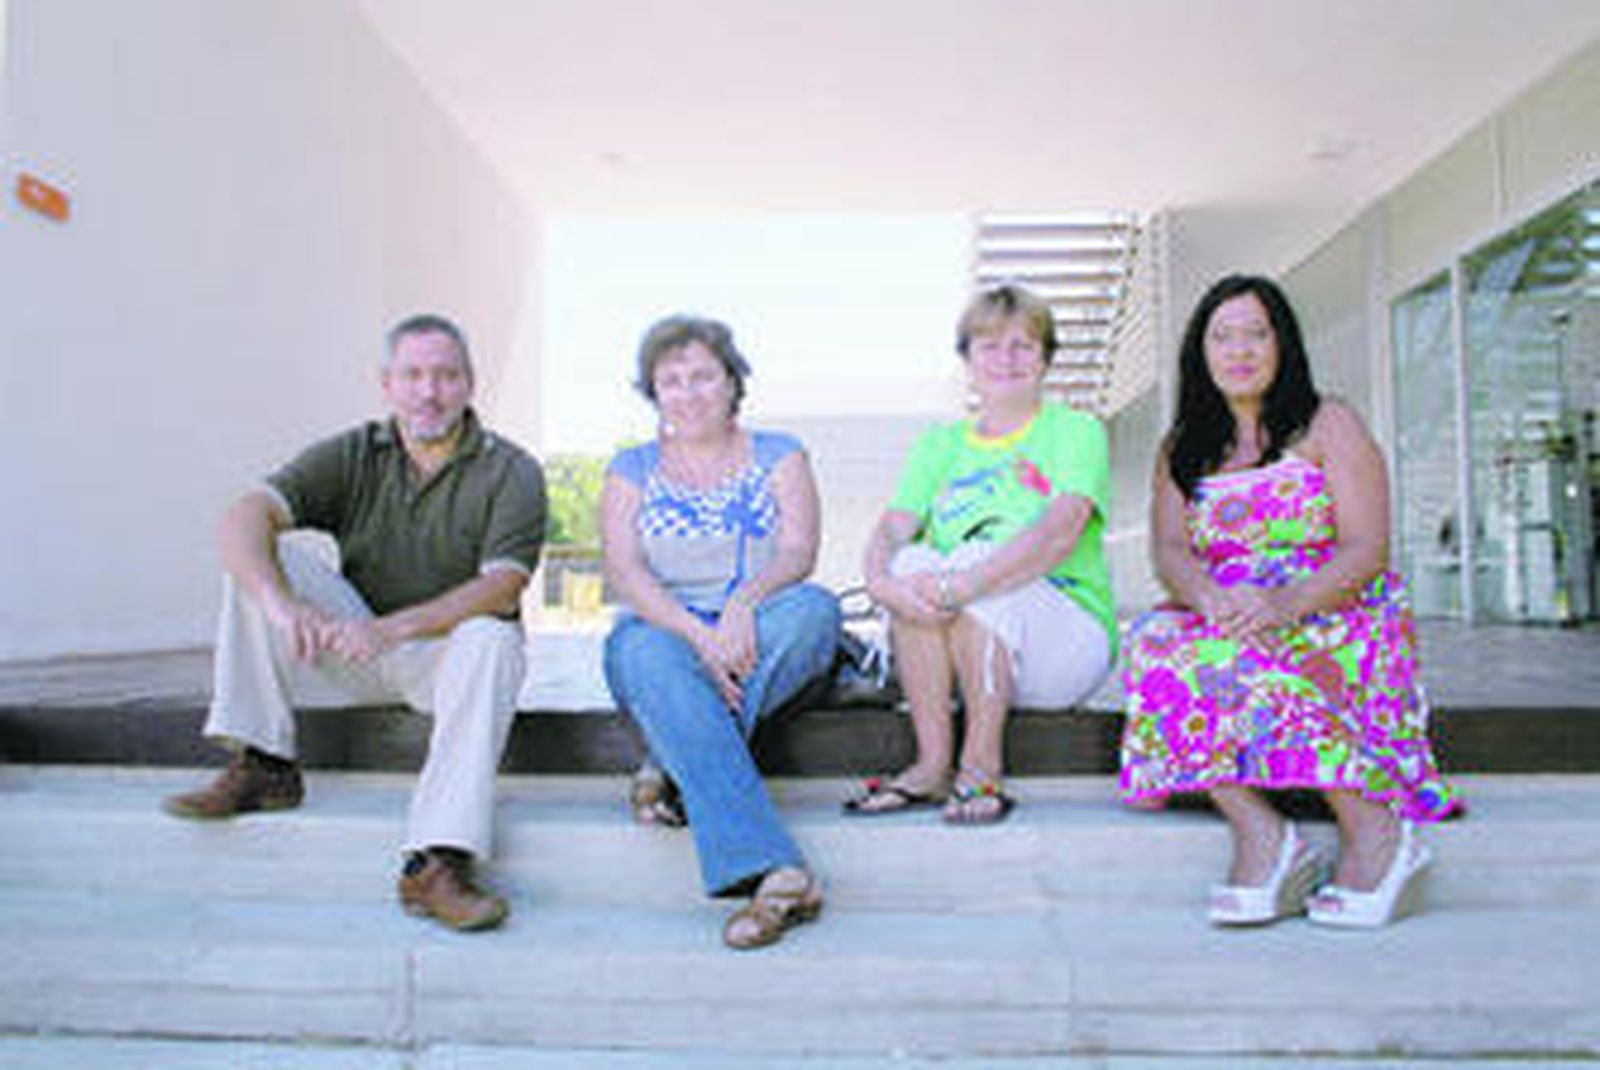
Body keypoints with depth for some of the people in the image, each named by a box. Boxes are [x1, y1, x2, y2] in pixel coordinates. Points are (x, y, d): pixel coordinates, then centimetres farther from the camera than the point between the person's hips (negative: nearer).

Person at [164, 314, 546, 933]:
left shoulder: (511, 472, -7)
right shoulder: (353, 456, 0)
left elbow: (501, 587, -21)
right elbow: (243, 519, -14)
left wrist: (392, 628, -35)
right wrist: (281, 606, -35)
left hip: (446, 653, -3)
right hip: (355, 652, 3)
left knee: (491, 640, -36)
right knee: (262, 558, -14)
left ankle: (437, 864, -39)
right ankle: (262, 766, -14)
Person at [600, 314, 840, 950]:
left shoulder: (779, 456, 14)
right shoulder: (632, 470, 15)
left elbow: (799, 553, -2)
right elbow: (623, 571, -2)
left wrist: (744, 601, -25)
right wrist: (698, 633, -21)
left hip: (765, 636, 1)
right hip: (668, 629, 0)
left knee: (815, 608, -32)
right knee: (645, 654, -36)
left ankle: (678, 768, -29)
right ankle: (773, 874, -48)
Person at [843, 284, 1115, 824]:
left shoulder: (1075, 430, 1)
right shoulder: (941, 444, 13)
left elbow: (1060, 533, -19)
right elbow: (891, 528, -4)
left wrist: (964, 585, -33)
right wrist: (880, 580, -28)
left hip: (1070, 642, -3)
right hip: (956, 649, 4)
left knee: (973, 560, -30)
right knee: (913, 564, -25)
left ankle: (982, 770, -20)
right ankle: (932, 764, -19)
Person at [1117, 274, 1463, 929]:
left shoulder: (1328, 424, 7)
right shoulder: (1182, 451, 18)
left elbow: (1366, 549, -5)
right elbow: (1169, 551, 2)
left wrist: (1286, 603, -25)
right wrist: (1212, 596, -23)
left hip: (1338, 624, -3)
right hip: (1227, 626, 3)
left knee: (1252, 656, -36)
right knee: (1155, 643, -30)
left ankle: (1375, 828, -24)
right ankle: (1259, 834, -32)